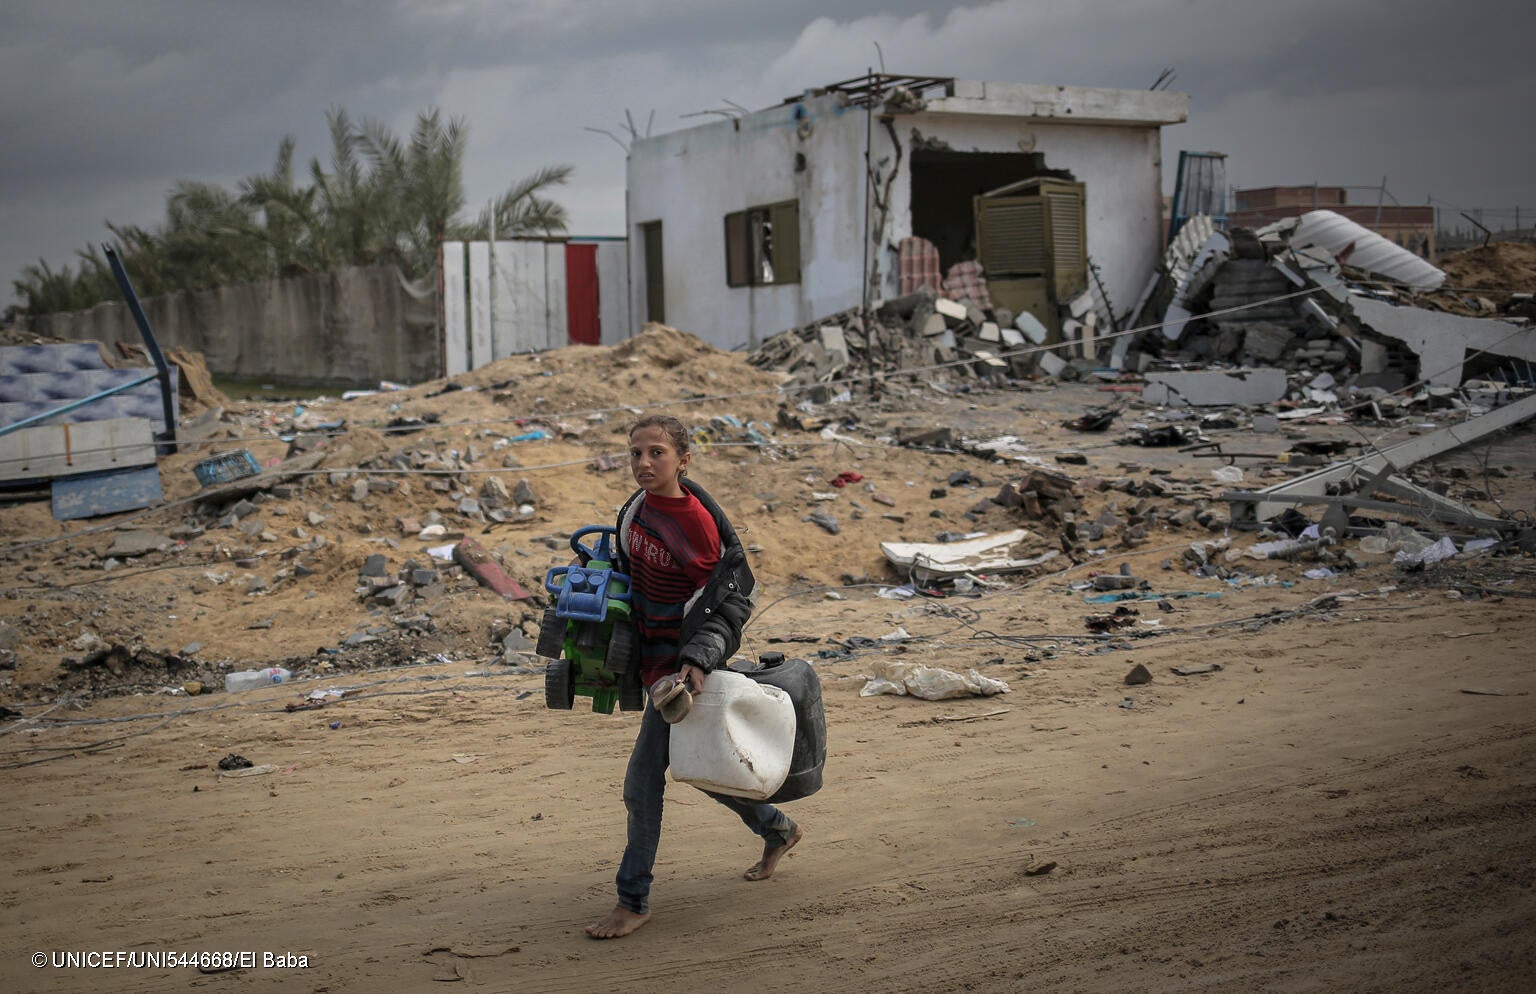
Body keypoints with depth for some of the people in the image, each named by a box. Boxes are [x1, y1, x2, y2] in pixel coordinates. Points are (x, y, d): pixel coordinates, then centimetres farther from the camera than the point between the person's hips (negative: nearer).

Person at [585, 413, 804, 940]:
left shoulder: (698, 522, -22)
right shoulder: (635, 509, 2)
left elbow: (730, 601, -18)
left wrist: (697, 659, -29)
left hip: (683, 665, -8)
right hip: (652, 658, 9)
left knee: (643, 781, -6)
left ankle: (633, 899, 7)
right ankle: (777, 829, 42)